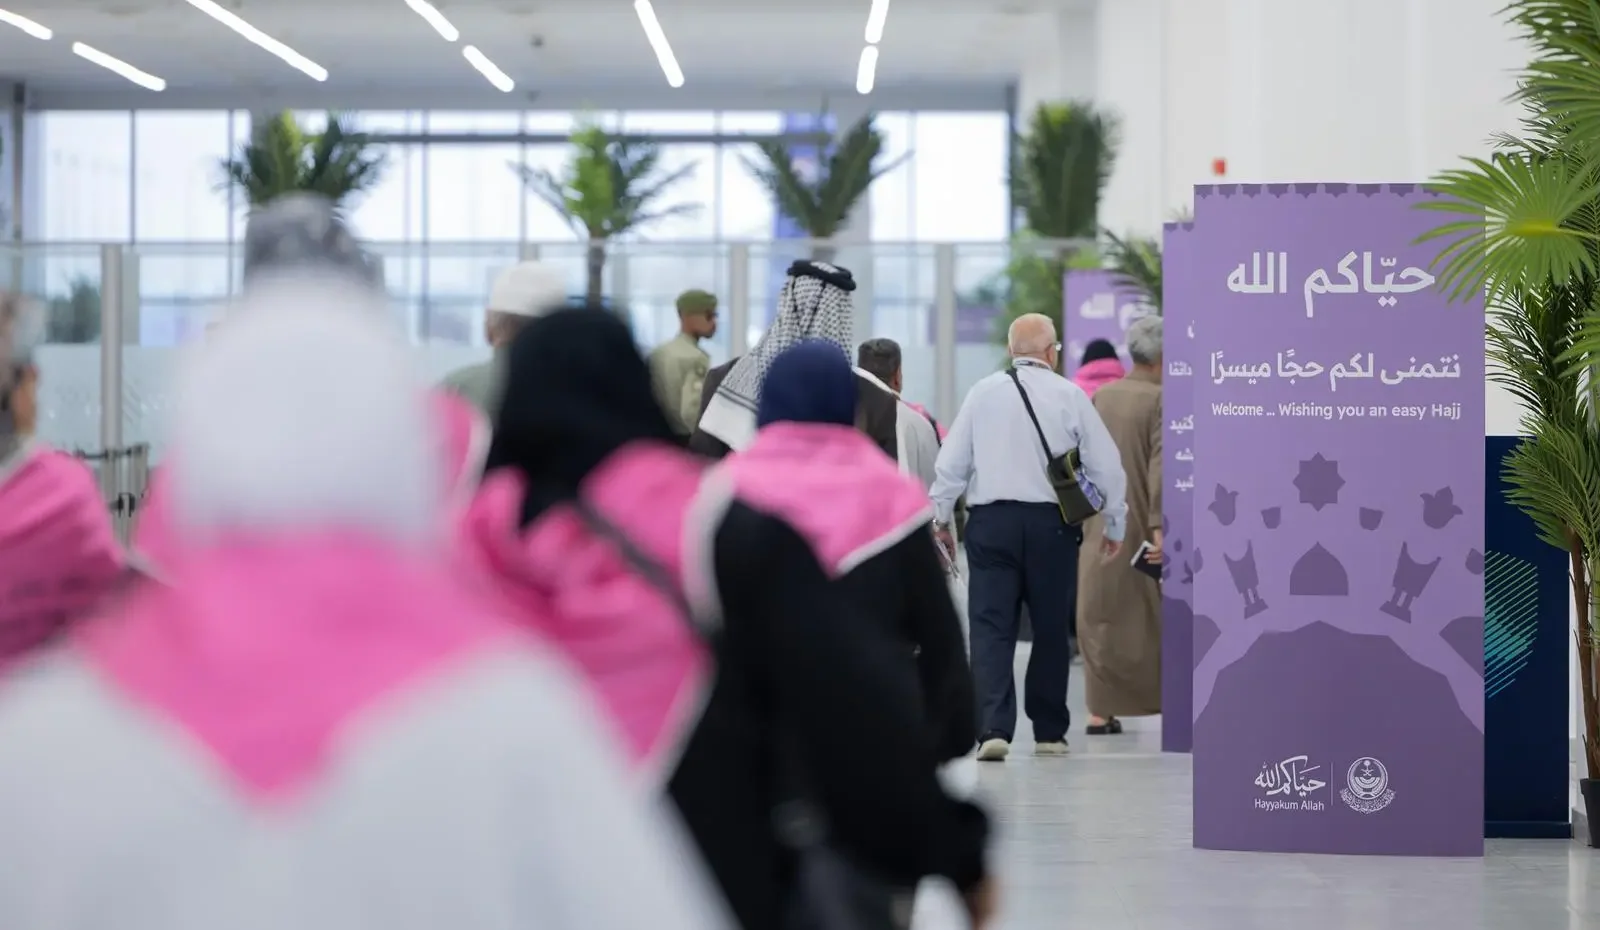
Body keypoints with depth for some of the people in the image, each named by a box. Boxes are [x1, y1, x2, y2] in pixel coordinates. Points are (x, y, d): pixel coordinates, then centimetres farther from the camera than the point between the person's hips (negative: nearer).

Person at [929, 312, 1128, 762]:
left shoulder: (982, 393, 4)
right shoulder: (1069, 395, 0)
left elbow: (951, 462, 5)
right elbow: (1106, 464, 3)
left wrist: (941, 518, 17)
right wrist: (1114, 526, 15)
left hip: (989, 522, 1)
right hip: (1051, 523, -1)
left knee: (991, 628, -1)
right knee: (1051, 631, 11)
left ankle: (993, 729, -16)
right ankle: (1049, 732, 19)